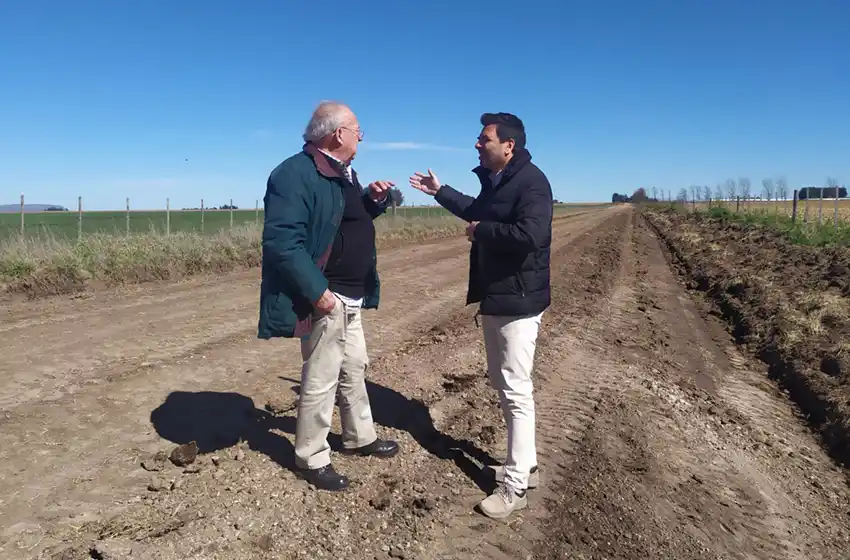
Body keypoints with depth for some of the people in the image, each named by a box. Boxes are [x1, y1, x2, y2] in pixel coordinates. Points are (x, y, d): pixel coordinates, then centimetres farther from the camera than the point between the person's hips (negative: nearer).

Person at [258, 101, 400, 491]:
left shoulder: (343, 172, 13)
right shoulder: (296, 174, -20)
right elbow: (281, 241, -27)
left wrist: (373, 198, 5)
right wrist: (316, 291, -28)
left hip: (351, 297, 10)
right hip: (326, 298, -10)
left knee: (354, 368, 21)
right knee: (321, 379, 1)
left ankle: (360, 437, 39)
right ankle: (312, 458, 19)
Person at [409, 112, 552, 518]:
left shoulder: (531, 181, -18)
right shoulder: (494, 180, 11)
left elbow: (530, 235, -34)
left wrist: (480, 232, -20)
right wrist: (440, 191, 29)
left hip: (518, 302, -10)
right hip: (494, 298, 10)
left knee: (515, 390, -3)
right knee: (502, 383, 17)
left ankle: (515, 486, 9)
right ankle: (525, 465, 32)